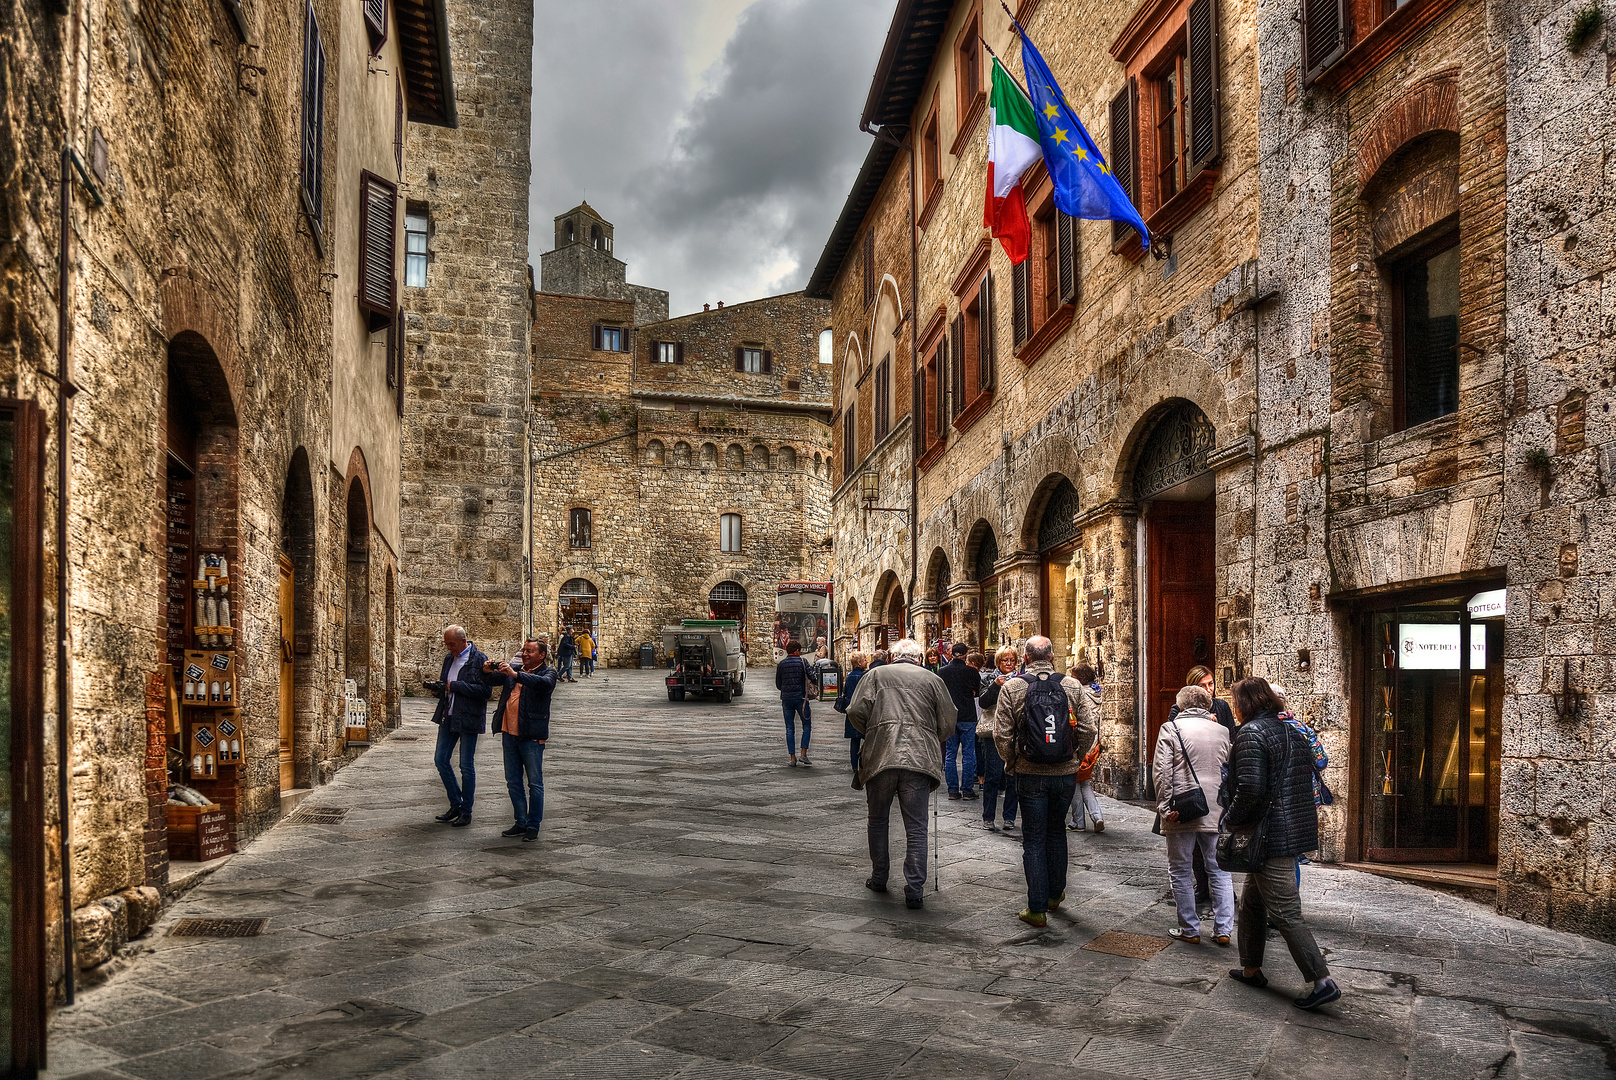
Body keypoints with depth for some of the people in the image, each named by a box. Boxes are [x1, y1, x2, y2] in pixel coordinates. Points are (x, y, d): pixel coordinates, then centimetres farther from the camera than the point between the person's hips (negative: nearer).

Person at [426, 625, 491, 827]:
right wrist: (438, 689, 2)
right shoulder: (449, 658, 12)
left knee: (466, 766, -1)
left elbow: (485, 690, -20)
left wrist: (454, 686, -19)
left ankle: (466, 812, 12)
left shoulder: (478, 659, -12)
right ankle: (456, 805, 24)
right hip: (448, 717, 8)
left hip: (468, 719, -8)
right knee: (440, 760, 10)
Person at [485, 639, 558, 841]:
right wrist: (490, 671, -15)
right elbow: (496, 677, 9)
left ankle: (533, 826, 6)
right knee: (513, 781, 12)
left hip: (532, 736, -6)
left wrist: (515, 674, -33)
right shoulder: (513, 670, 16)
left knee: (535, 782, -1)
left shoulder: (548, 672, -3)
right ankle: (521, 823, 22)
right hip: (509, 734, 6)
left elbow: (544, 683, -24)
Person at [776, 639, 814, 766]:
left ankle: (793, 757, 5)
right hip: (801, 698, -3)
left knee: (789, 728, 7)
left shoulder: (781, 664, 6)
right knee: (807, 725, 11)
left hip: (786, 699, 3)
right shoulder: (802, 662, -3)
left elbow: (778, 685, 11)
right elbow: (811, 677, -12)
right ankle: (804, 754, 1)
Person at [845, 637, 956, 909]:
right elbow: (948, 723, 8)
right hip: (919, 760, 0)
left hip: (880, 757, 0)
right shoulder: (932, 680, 11)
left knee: (878, 821, 18)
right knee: (916, 828, 4)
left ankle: (879, 879, 27)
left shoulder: (876, 674, 10)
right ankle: (915, 891, 1)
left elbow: (856, 712, 0)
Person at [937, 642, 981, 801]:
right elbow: (978, 691, 3)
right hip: (967, 717, -3)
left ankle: (953, 790, 9)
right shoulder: (971, 671, -10)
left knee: (950, 754, 8)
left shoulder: (942, 672, -1)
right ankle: (967, 790, 5)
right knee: (968, 755, 4)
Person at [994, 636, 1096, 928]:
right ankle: (1055, 893, 35)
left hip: (1030, 774, -2)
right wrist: (1075, 759, 13)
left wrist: (1011, 763, 8)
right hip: (1066, 773, 3)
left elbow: (1002, 734, -8)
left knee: (1033, 839, 5)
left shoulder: (1011, 687, -7)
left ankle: (1037, 909, 6)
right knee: (1056, 831, 22)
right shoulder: (1072, 686, -1)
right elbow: (1089, 730, -2)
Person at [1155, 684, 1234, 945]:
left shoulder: (1171, 728, -3)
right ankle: (1223, 930, 14)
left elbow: (1162, 772, -11)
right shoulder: (1223, 731, 8)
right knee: (1220, 872, 14)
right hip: (1216, 813, 3)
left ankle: (1189, 930, 12)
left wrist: (1165, 808, -10)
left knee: (1180, 871, 8)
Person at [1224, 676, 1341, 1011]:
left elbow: (1250, 788, -23)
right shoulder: (1291, 732, 14)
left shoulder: (1250, 732, -15)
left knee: (1285, 914, -4)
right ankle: (1251, 969, 30)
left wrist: (1230, 819, -9)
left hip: (1272, 836, -10)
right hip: (1297, 829, 10)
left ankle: (1323, 982, -4)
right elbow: (1307, 781, 18)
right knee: (1251, 901, 21)